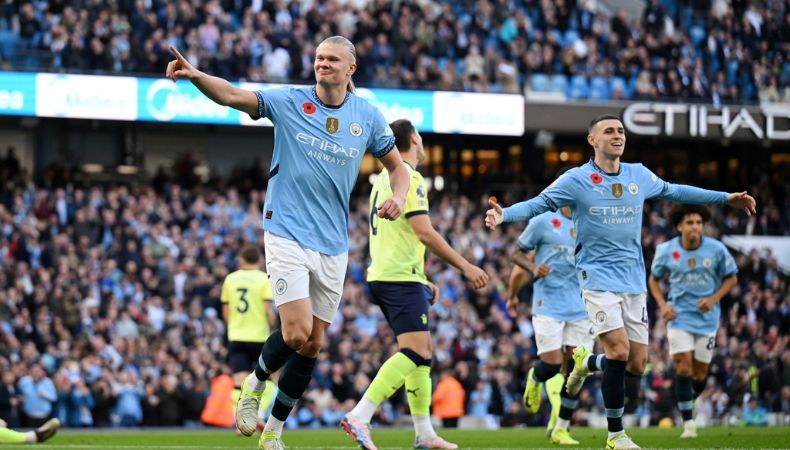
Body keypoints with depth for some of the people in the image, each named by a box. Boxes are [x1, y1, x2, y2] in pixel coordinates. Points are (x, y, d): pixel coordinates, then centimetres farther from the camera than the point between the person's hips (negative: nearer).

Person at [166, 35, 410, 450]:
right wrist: (195, 76, -37)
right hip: (287, 234, -4)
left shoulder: (368, 116, 4)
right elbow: (233, 96, -18)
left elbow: (396, 166, 16)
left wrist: (397, 198, -7)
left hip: (333, 245, 4)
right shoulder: (289, 102, -5)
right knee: (297, 332, -18)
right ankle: (254, 384, 13)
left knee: (313, 344, 6)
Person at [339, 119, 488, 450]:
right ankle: (359, 416, -27)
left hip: (383, 275, 10)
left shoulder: (385, 178, 21)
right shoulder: (408, 177, -9)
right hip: (401, 277, -10)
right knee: (414, 352, -16)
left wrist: (422, 281, 28)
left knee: (423, 350, 13)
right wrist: (465, 266, -13)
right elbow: (424, 232, -17)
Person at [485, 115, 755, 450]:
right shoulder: (577, 180, -7)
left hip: (634, 281, 5)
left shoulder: (640, 176, 7)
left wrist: (726, 198, 25)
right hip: (599, 279, -5)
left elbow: (674, 191, 22)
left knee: (637, 365, 1)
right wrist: (503, 215, -29)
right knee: (619, 349, -20)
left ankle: (586, 362, 34)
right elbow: (537, 204, -10)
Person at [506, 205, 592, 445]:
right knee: (551, 365, -10)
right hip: (548, 305, -4)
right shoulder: (543, 221, -2)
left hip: (580, 307, 4)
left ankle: (560, 428, 10)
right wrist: (533, 268, -15)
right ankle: (534, 379, 29)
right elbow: (517, 254, 5)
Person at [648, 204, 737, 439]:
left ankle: (687, 404, 35)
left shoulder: (717, 249, -8)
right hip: (679, 316, -1)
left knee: (700, 373, 4)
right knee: (683, 368, -13)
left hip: (707, 318, 1)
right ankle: (688, 422, -4)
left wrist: (713, 299, -11)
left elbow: (731, 278, 4)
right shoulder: (666, 251, -7)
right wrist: (663, 305, -7)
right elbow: (654, 279, 8)